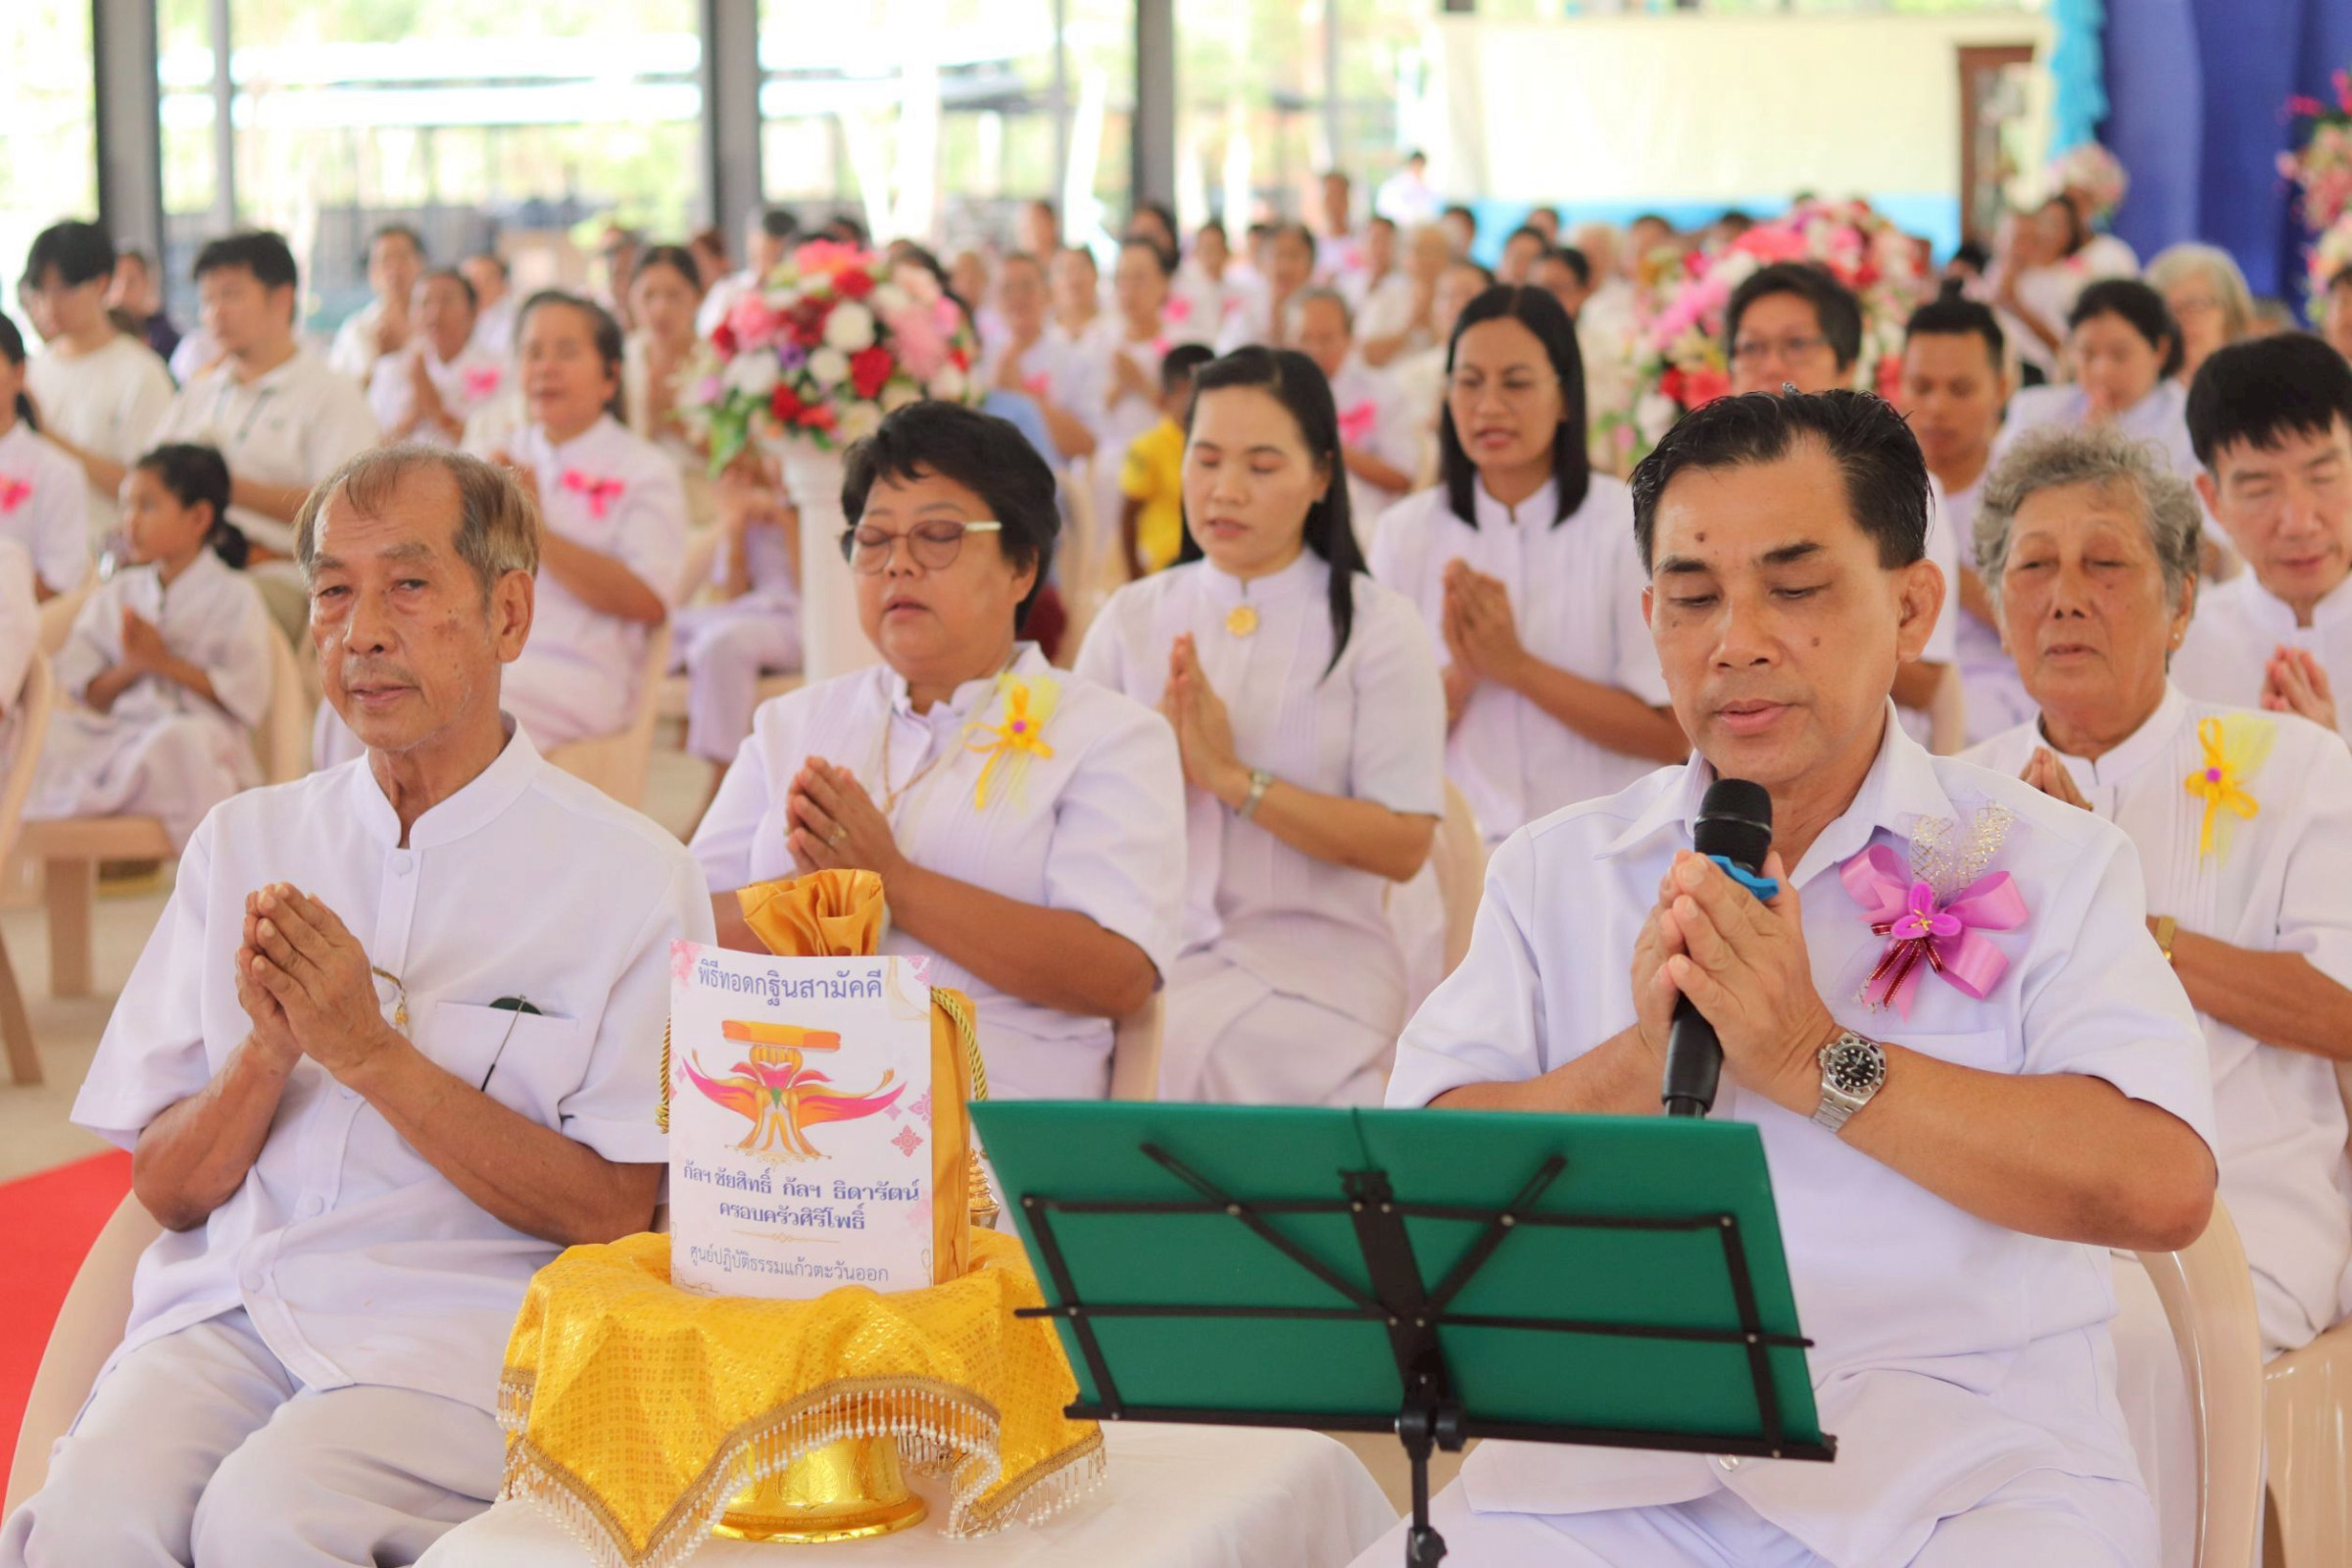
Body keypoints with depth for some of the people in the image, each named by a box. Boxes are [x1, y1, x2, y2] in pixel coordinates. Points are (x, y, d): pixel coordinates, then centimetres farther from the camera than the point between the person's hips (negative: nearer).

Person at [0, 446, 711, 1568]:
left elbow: (614, 1211, -5)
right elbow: (166, 1190, 13)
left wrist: (373, 1054, -11)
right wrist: (267, 1054, -8)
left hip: (465, 1331, -3)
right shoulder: (241, 843, 15)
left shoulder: (631, 876, 1)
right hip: (226, 1307, 3)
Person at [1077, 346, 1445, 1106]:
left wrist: (1233, 779, -14)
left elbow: (1403, 845, -8)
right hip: (1151, 964, 2)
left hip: (1311, 978, -2)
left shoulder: (1375, 628, 2)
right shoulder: (1131, 620, 12)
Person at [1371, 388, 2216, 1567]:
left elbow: (2163, 1185, -9)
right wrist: (1639, 1068, -14)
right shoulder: (1553, 873, 15)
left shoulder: (2047, 862, 8)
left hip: (1959, 1460, -2)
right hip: (1614, 1465, 2)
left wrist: (1818, 1063, -12)